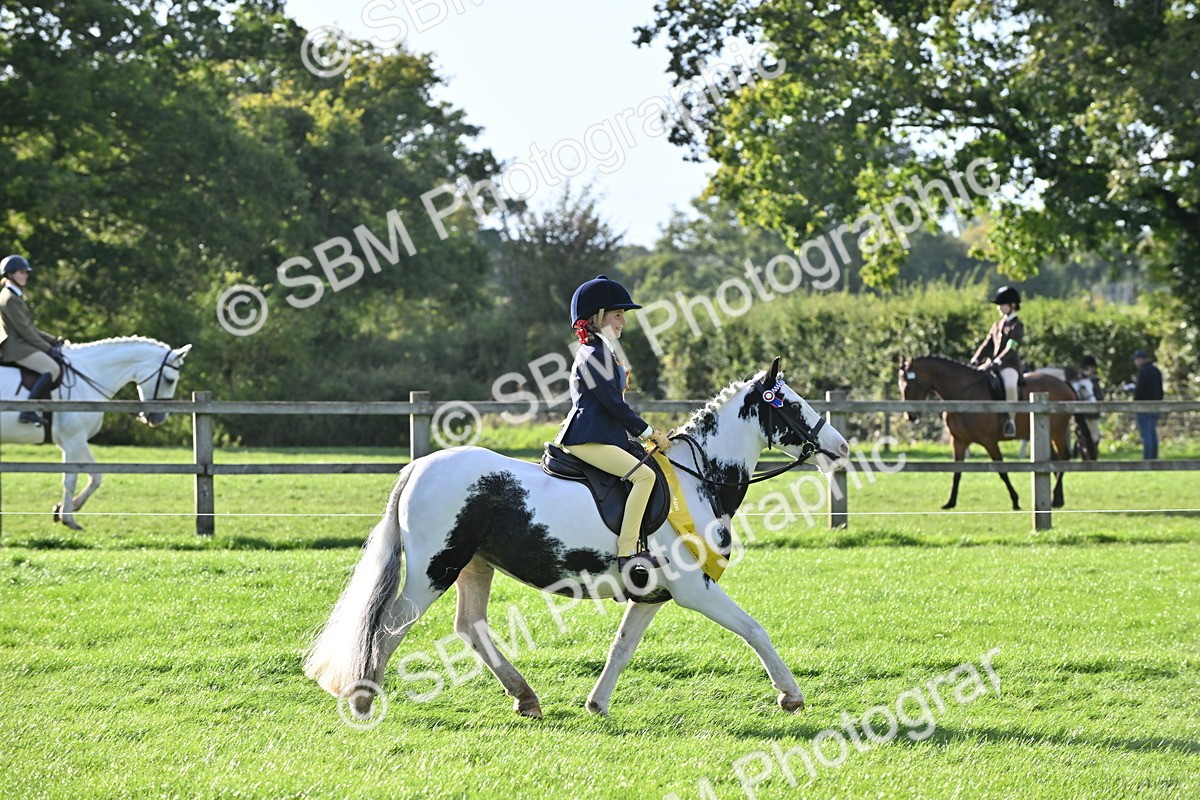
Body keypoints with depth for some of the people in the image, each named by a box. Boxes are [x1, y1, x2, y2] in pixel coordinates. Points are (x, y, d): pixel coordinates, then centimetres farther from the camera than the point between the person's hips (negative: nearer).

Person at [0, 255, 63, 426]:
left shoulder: (16, 297, 20)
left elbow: (29, 328, 22)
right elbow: (23, 329, -16)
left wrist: (52, 340, 14)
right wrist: (47, 347, -13)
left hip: (22, 345, 11)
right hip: (16, 348, -11)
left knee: (57, 366, 10)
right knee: (52, 369, -25)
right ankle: (28, 411, -29)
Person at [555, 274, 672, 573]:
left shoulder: (604, 352, 22)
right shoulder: (594, 355, -11)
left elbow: (613, 403, 25)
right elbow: (614, 403, -16)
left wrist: (641, 432, 17)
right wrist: (648, 431, -9)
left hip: (603, 435, 11)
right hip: (587, 440, -11)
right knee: (644, 475, -24)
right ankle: (627, 553, -30)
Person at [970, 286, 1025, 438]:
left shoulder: (1017, 326, -3)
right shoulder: (997, 325, 19)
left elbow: (1010, 348, -15)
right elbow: (987, 345, 14)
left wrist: (997, 362, -27)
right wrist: (975, 360, -2)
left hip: (1010, 365, -8)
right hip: (992, 365, 8)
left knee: (1009, 385, -38)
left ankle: (1011, 420, -35)